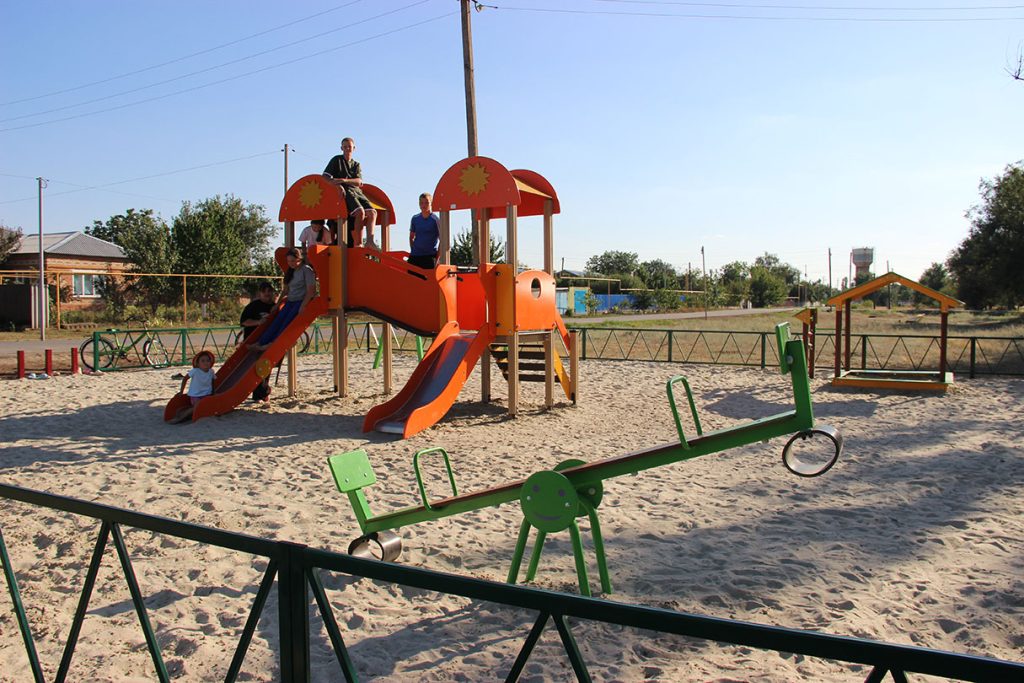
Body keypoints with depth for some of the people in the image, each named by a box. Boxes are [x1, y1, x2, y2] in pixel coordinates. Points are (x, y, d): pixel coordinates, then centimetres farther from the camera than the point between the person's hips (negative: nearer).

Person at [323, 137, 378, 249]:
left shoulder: (356, 165, 23)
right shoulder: (336, 160, 11)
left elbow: (359, 182, 4)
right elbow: (325, 177, 1)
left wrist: (344, 180, -16)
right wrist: (338, 185, -18)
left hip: (357, 192, 5)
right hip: (344, 192, -5)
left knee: (372, 212, -18)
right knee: (360, 212, -29)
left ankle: (370, 241, -26)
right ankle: (358, 244, -26)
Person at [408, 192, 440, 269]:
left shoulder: (435, 219, -3)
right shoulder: (415, 219, 8)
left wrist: (437, 257, -6)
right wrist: (412, 251, 8)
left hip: (430, 257, -4)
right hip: (415, 256, 4)